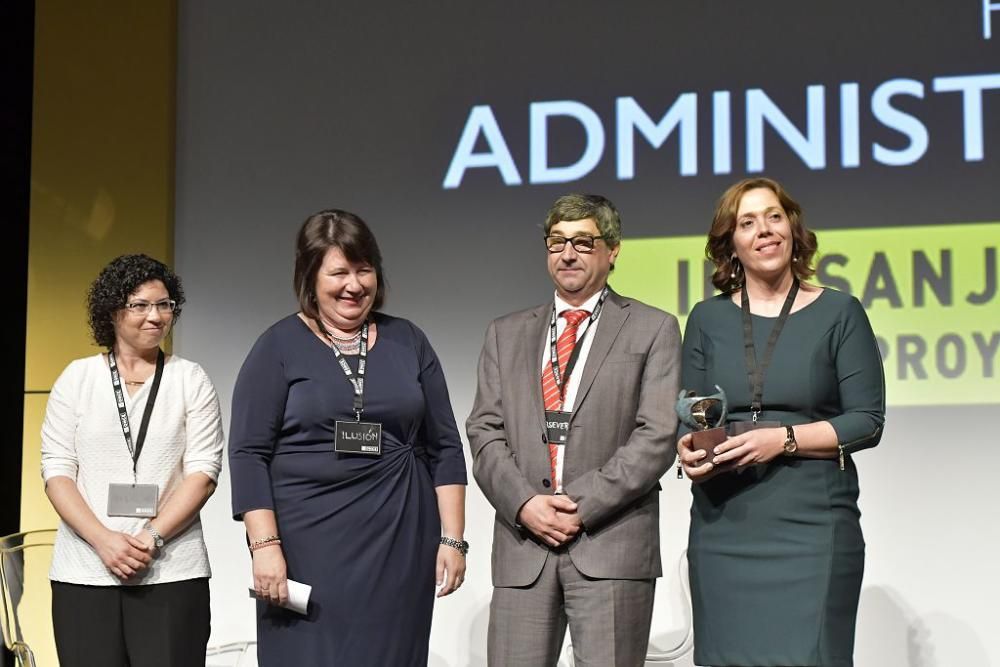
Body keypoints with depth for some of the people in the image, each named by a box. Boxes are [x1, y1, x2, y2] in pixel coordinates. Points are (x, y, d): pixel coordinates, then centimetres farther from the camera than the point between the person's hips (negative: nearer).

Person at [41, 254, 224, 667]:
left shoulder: (191, 380, 7)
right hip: (84, 574, 1)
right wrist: (103, 539, -11)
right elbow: (56, 471, 3)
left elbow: (203, 471, 0)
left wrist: (151, 537, -12)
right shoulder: (77, 378, 9)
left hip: (171, 574, -1)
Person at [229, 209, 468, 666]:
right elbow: (249, 454, -4)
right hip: (309, 546, -2)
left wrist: (453, 538, 3)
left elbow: (444, 449, 10)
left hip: (399, 544, 3)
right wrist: (265, 545, -13)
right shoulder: (279, 346, 1)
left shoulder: (407, 342, 9)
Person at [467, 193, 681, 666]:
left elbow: (657, 436, -3)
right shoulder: (506, 334, 17)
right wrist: (524, 503, -7)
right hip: (523, 544, 3)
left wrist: (583, 504, -11)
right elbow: (485, 433, 9)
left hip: (612, 543, -3)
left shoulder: (653, 330, 7)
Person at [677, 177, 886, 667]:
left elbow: (867, 421, -2)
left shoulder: (838, 313, 2)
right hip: (723, 525, 3)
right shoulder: (708, 319, 11)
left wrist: (783, 439, -14)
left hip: (812, 522, -3)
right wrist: (688, 449, -9)